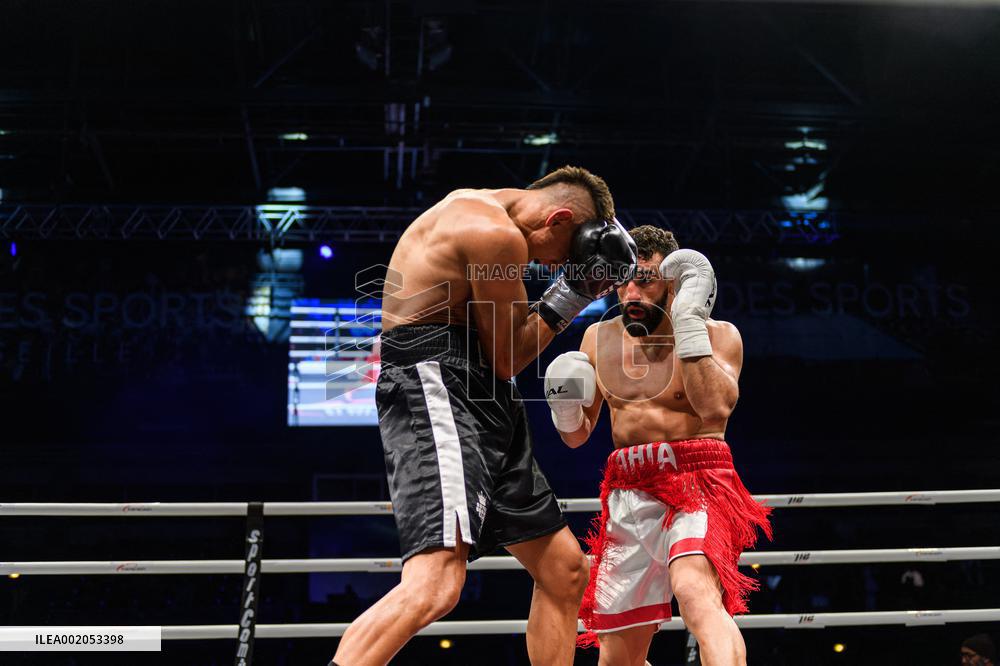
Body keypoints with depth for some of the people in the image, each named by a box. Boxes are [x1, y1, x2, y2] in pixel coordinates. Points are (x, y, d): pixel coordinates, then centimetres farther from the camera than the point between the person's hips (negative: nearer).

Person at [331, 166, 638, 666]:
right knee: (436, 583, -29)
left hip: (479, 402, 11)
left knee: (564, 570, 14)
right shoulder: (499, 235, -12)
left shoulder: (471, 206, 20)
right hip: (434, 386, -11)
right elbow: (508, 357, -7)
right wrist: (574, 290, -1)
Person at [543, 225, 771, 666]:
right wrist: (566, 411, -5)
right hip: (627, 496, 5)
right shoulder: (600, 337, 12)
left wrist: (688, 323, -21)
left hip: (697, 484, -5)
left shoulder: (717, 334, 0)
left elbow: (714, 407, -20)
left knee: (696, 595, -35)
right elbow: (577, 436, 18)